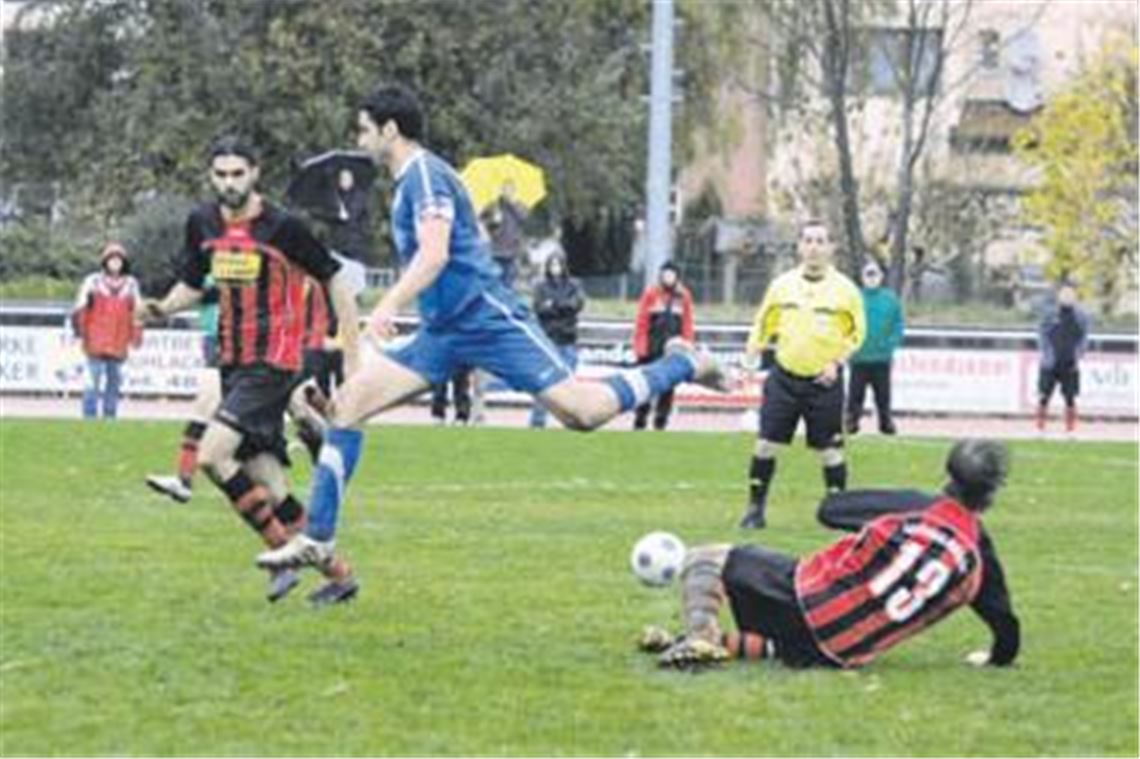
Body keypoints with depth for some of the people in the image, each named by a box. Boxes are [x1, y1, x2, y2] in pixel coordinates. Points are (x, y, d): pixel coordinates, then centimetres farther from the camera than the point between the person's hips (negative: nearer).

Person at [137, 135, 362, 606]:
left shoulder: (282, 227, -11)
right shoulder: (202, 224, 6)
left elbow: (334, 281, -5)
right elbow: (191, 285, 19)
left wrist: (352, 356, -5)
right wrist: (162, 308, -4)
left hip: (273, 364, -7)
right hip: (233, 364, 7)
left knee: (212, 454, -21)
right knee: (266, 482, 4)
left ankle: (285, 549, -9)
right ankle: (337, 573, 13)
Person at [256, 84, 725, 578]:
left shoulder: (424, 173, -11)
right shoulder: (409, 180, 18)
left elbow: (434, 255, -25)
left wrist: (390, 305, -34)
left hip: (487, 318, -10)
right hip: (443, 333, 10)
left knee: (585, 412, -16)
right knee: (347, 402, -2)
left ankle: (682, 365, 8)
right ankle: (318, 540, -3)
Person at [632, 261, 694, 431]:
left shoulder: (683, 296, 7)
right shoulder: (651, 293, 0)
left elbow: (687, 324, 9)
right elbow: (641, 322, -1)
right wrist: (640, 348, -6)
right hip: (651, 350, -2)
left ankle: (661, 422, 9)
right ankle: (639, 421, 6)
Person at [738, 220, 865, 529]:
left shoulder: (844, 289, -2)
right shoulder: (782, 284, 4)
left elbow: (856, 333, 6)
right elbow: (763, 324, 14)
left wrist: (836, 362, -6)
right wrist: (753, 352, 1)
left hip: (824, 382, -2)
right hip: (784, 377, 2)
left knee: (831, 450, 0)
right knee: (766, 443, -2)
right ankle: (756, 507, 8)